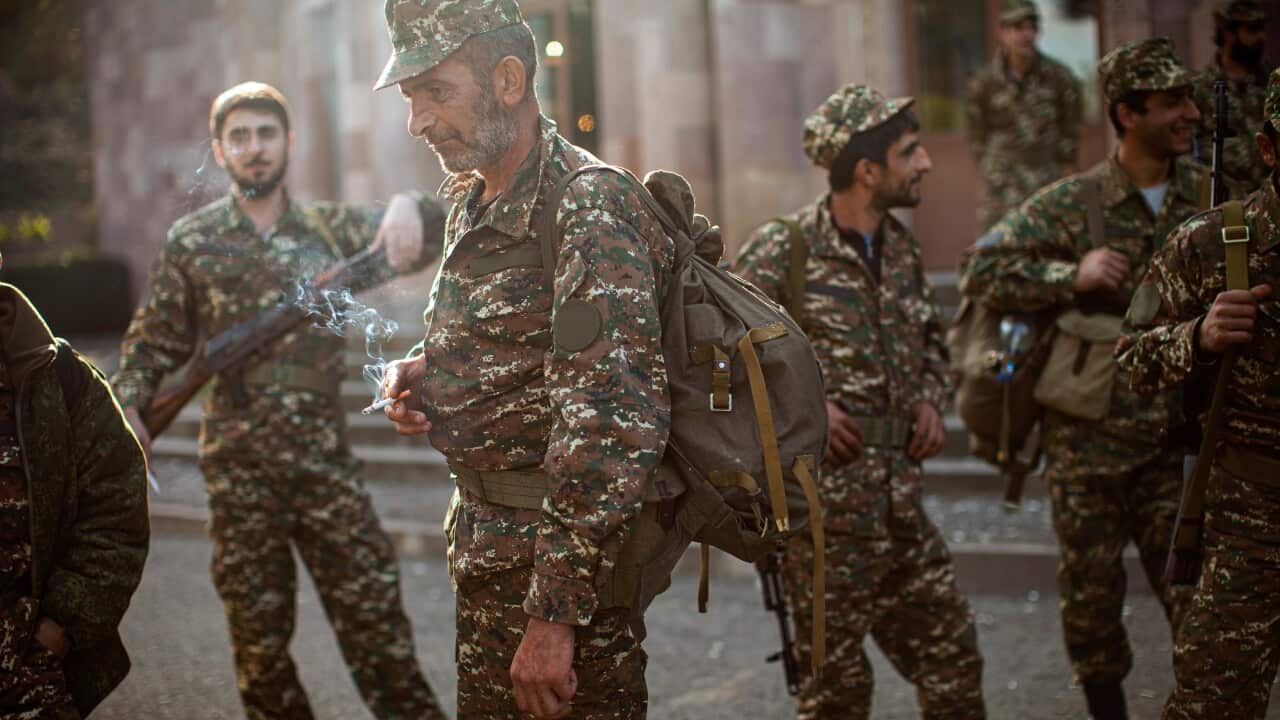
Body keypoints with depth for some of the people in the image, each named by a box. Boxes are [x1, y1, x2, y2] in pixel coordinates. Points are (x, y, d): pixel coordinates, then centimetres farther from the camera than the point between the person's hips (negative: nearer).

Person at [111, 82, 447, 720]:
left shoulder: (331, 229, 7)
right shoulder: (191, 242, 4)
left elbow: (434, 236, 3)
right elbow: (153, 342, 8)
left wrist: (408, 208, -19)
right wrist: (128, 405, -10)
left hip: (326, 458, 0)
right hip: (239, 468, 0)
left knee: (373, 614, -2)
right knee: (258, 631, 6)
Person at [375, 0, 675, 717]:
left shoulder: (587, 210, -20)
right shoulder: (473, 205, 11)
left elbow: (616, 429, -27)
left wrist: (556, 615, -28)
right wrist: (422, 373, 4)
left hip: (563, 557, -9)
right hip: (487, 546, 9)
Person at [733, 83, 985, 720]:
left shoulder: (900, 247, 11)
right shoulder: (784, 249, -12)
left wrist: (931, 397, 8)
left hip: (902, 506, 7)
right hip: (825, 506, -7)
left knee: (952, 664, 11)